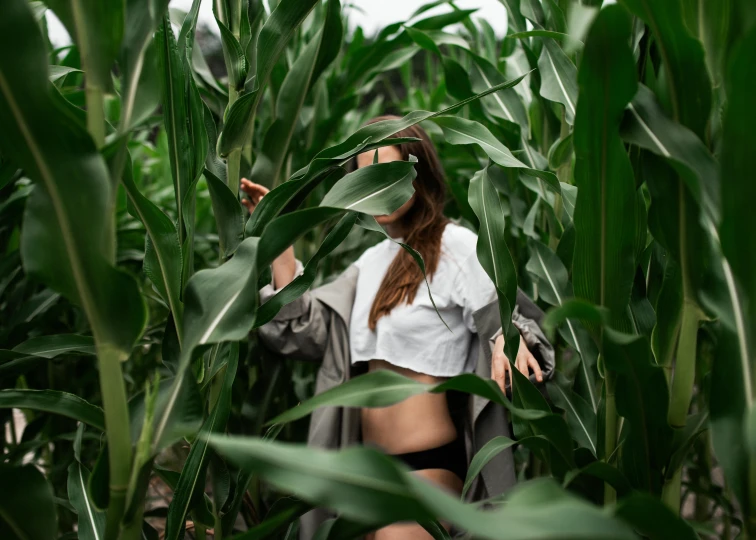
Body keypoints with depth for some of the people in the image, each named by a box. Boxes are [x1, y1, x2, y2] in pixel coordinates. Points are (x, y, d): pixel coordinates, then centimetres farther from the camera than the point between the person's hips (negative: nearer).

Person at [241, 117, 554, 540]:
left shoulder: (460, 248, -11)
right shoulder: (375, 259, 11)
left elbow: (511, 318, -10)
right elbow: (304, 327, 10)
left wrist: (509, 339, -34)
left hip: (428, 465, -8)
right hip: (369, 461, 8)